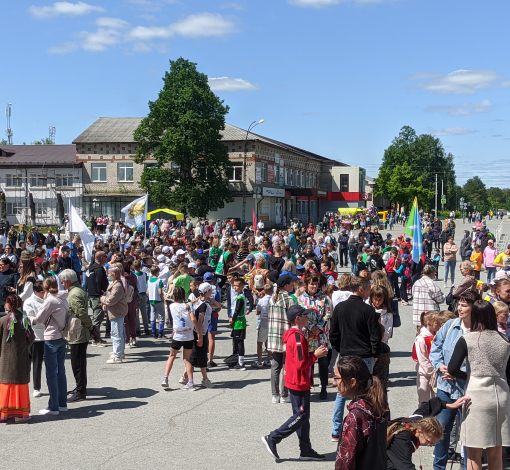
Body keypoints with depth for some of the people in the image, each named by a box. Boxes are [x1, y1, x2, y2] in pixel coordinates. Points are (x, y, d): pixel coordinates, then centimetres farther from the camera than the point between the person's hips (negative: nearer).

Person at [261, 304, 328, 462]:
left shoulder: (294, 335, 11)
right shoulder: (297, 337, -21)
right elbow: (301, 364, -25)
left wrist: (315, 354, 5)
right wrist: (315, 355, -13)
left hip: (299, 382, 10)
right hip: (299, 383, -10)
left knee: (303, 415, 13)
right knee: (301, 416, -3)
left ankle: (306, 450, 20)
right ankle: (272, 439, 2)